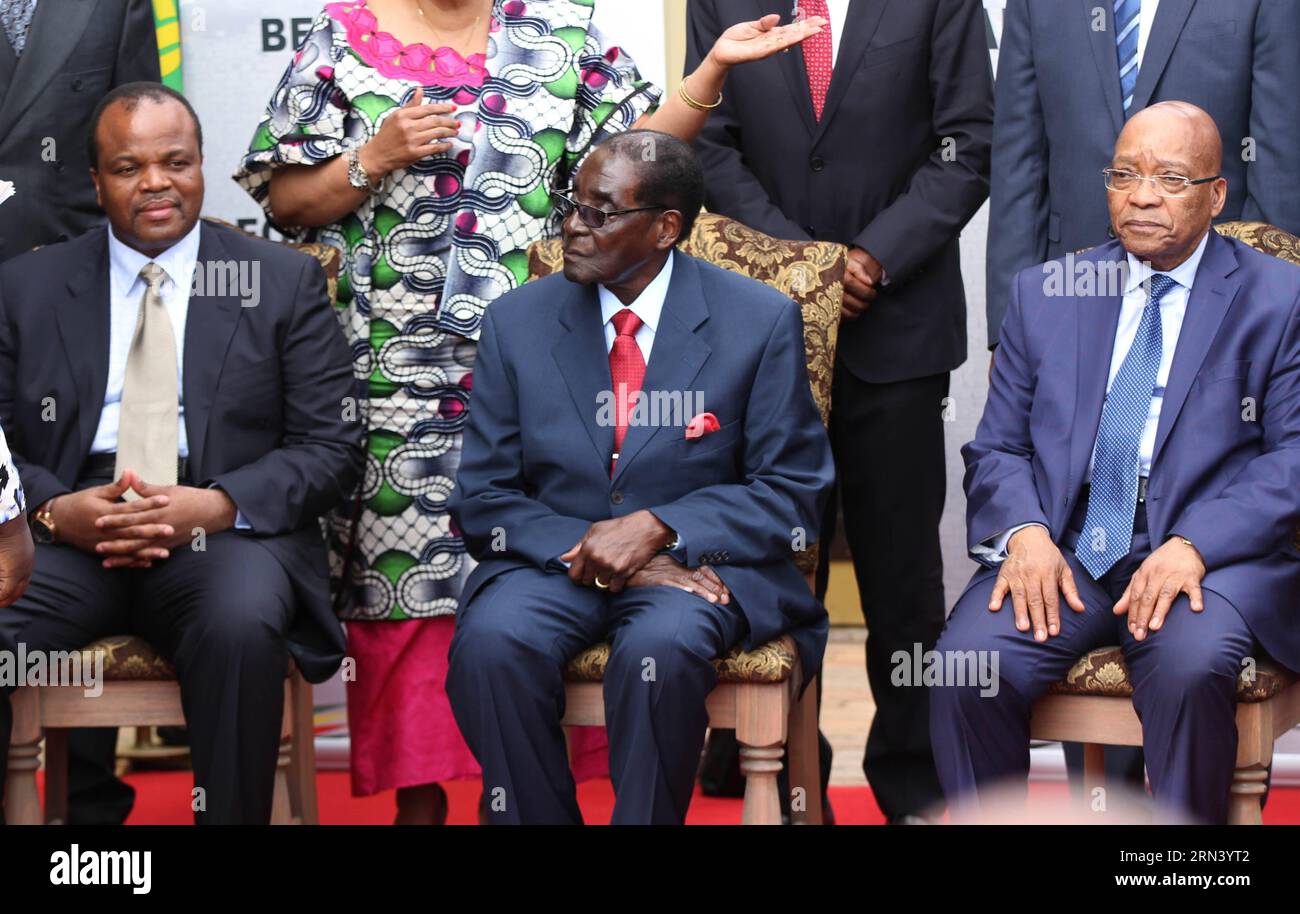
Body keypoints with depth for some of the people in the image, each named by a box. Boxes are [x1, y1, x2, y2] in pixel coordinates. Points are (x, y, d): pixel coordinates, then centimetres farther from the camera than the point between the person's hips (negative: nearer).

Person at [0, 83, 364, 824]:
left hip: (228, 532, -1)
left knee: (241, 625, -36)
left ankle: (231, 815, -20)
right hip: (64, 538, 1)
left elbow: (333, 448, 4)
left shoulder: (284, 282, 11)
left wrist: (220, 505, -14)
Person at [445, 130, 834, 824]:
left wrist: (657, 528, -16)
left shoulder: (760, 322, 0)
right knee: (492, 642, -30)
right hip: (555, 559, 2)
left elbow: (793, 492, -1)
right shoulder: (517, 322, 6)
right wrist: (587, 551, -14)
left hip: (696, 557, -2)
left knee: (661, 647, -35)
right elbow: (482, 498, 5)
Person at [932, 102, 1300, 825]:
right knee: (966, 666, -26)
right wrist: (1025, 531, -10)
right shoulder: (1043, 295, 17)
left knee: (1192, 665, -35)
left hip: (1211, 554, -2)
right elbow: (997, 448, 13)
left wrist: (1194, 547, -18)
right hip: (1061, 548, 3)